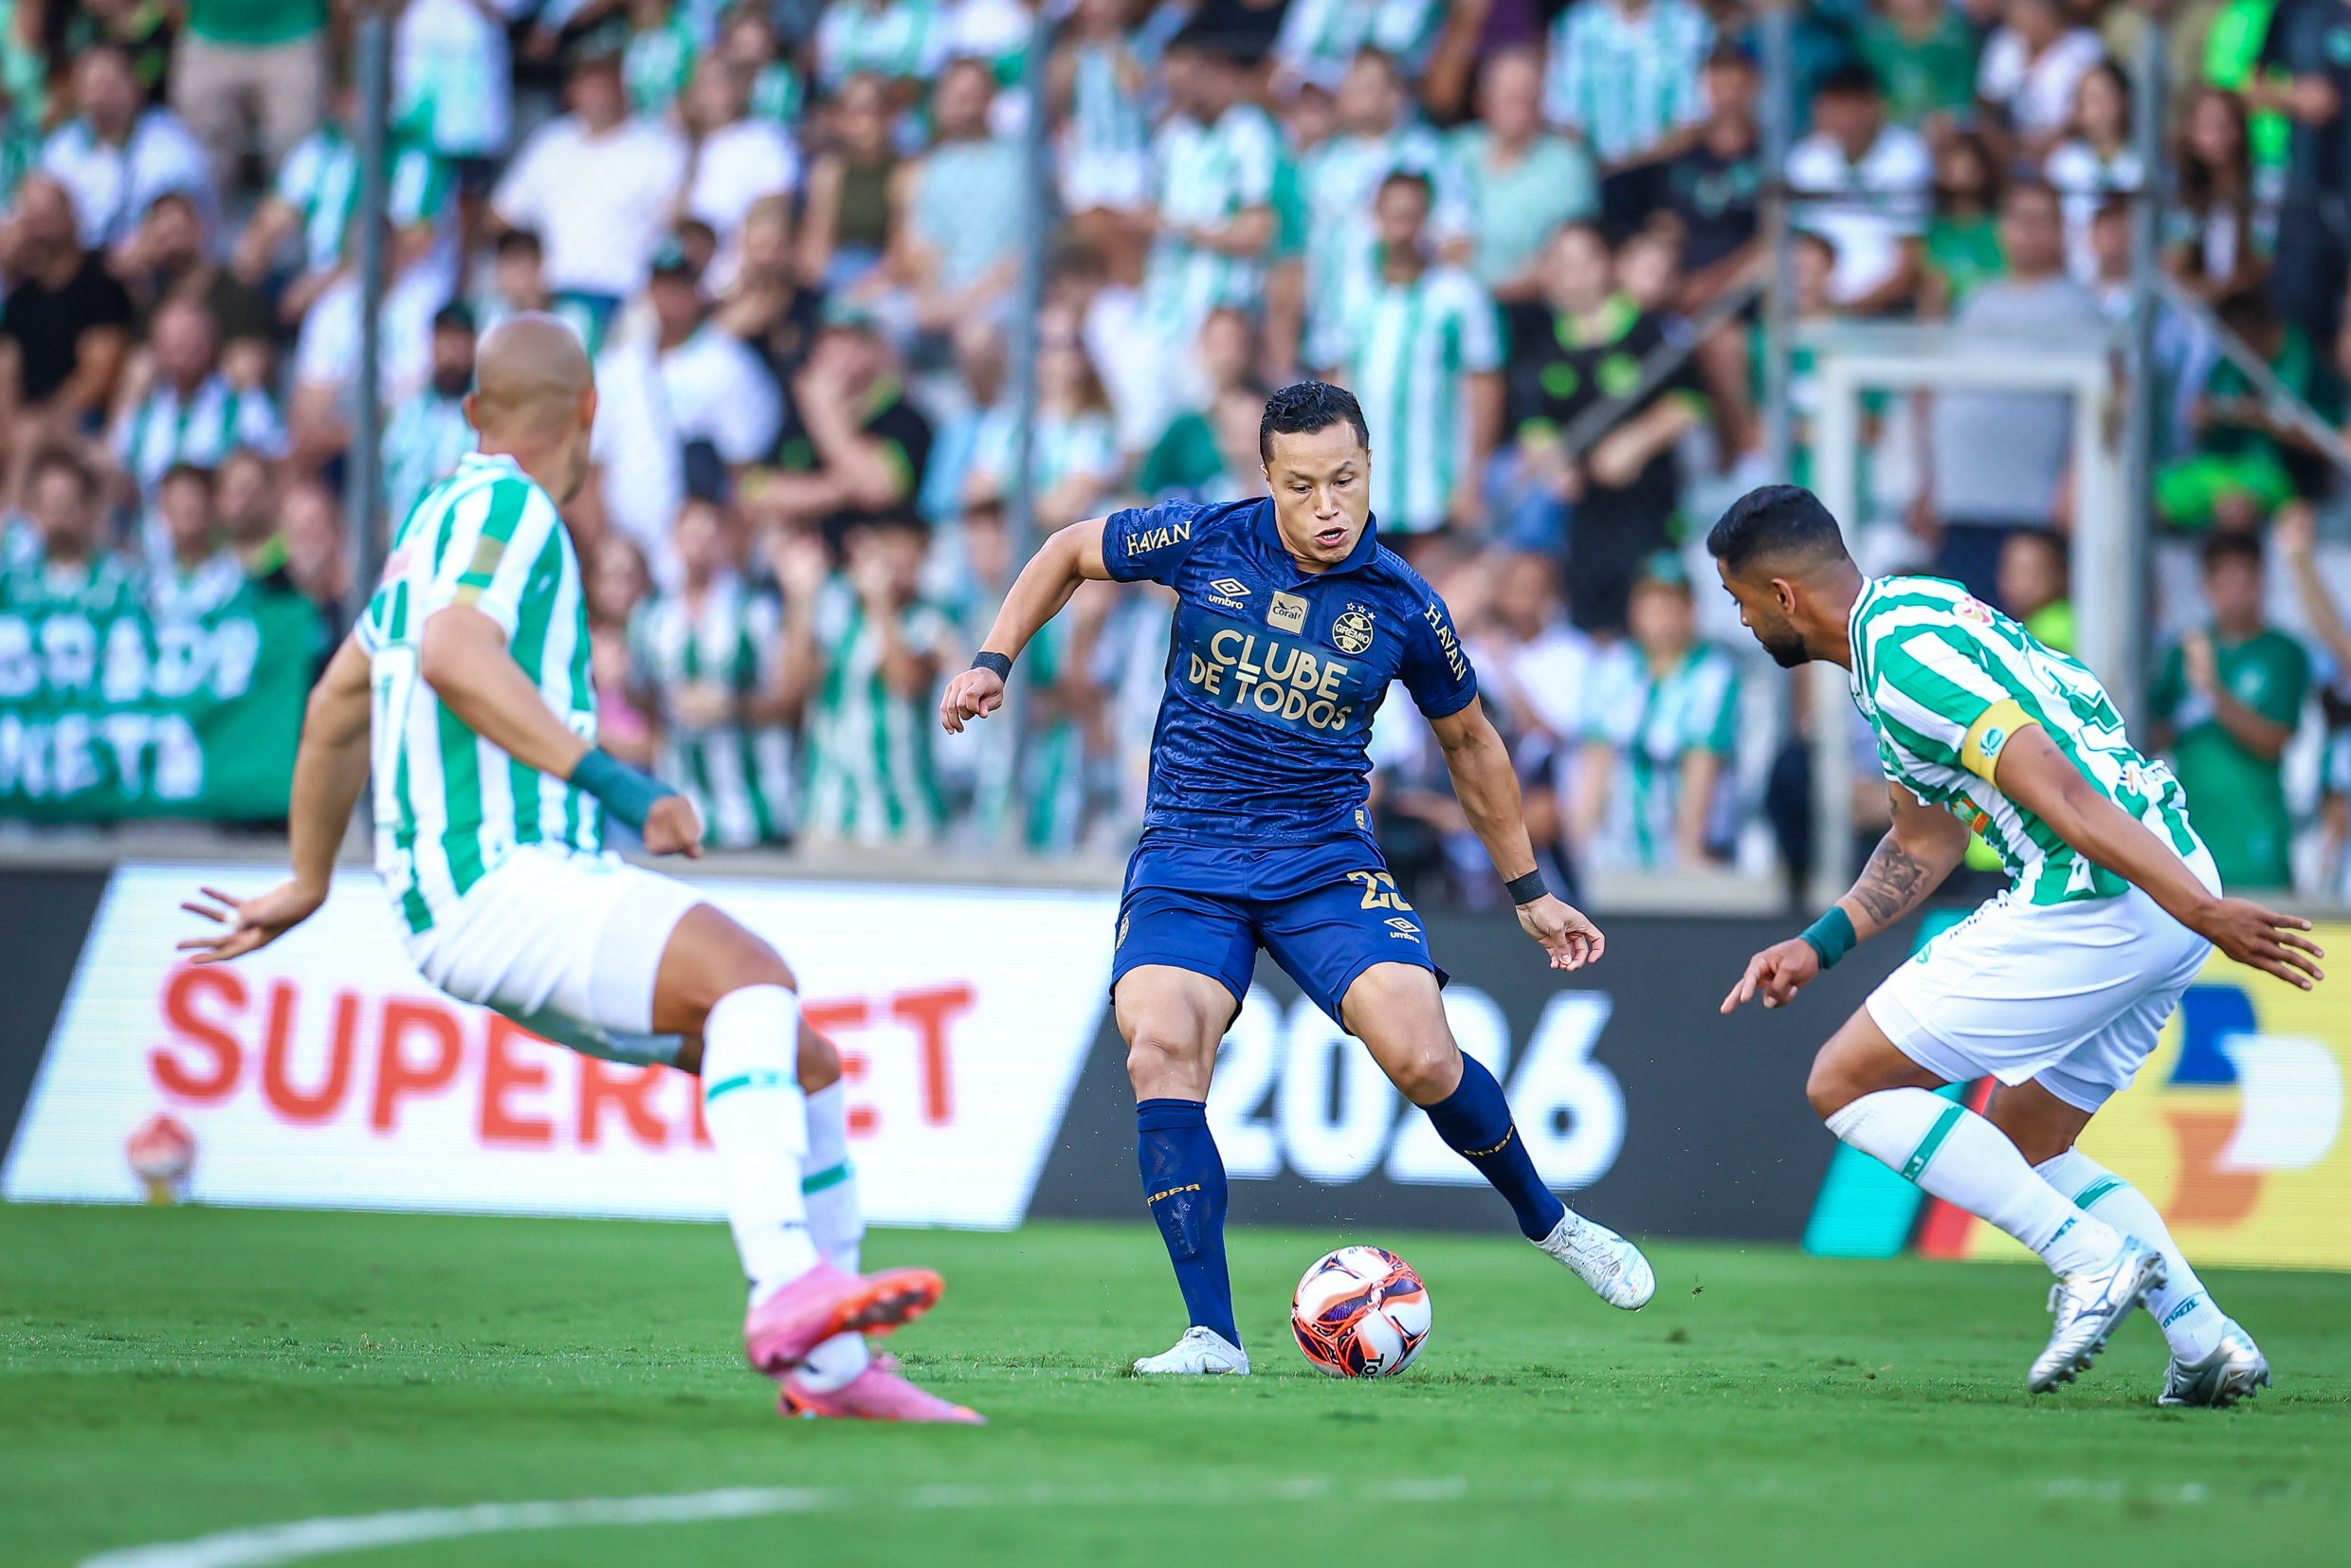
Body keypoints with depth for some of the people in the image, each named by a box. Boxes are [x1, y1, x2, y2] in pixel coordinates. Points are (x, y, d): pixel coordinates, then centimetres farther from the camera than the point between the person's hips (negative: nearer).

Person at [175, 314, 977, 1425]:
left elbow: (338, 703, 32)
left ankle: (829, 1369, 10)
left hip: (538, 887, 10)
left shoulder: (441, 519, 24)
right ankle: (787, 1288, -48)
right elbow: (452, 654, -24)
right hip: (498, 883, -10)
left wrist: (307, 886, 43)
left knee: (802, 1062, 7)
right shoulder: (506, 506, -5)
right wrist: (613, 783, -25)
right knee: (752, 971, -31)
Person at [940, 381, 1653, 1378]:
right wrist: (994, 661, 4)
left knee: (1422, 1059, -19)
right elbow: (1070, 553, 14)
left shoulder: (1403, 609, -4)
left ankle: (1546, 1221, 11)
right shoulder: (1202, 544, -5)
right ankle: (1213, 1336, -21)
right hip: (1186, 859, 0)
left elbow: (1468, 743, 13)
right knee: (1161, 1052, -25)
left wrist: (1529, 893, 18)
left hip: (1327, 861, 0)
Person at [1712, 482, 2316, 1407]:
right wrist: (1818, 946, 23)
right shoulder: (1913, 615, 19)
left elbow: (2059, 794, -22)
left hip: (2096, 903, -10)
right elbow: (1924, 843, 29)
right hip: (2170, 882, 10)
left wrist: (2201, 911, -26)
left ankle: (2092, 1258, -9)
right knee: (2023, 1148, 22)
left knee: (1845, 1084, -1)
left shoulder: (1902, 655, -14)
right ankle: (2205, 1340, 10)